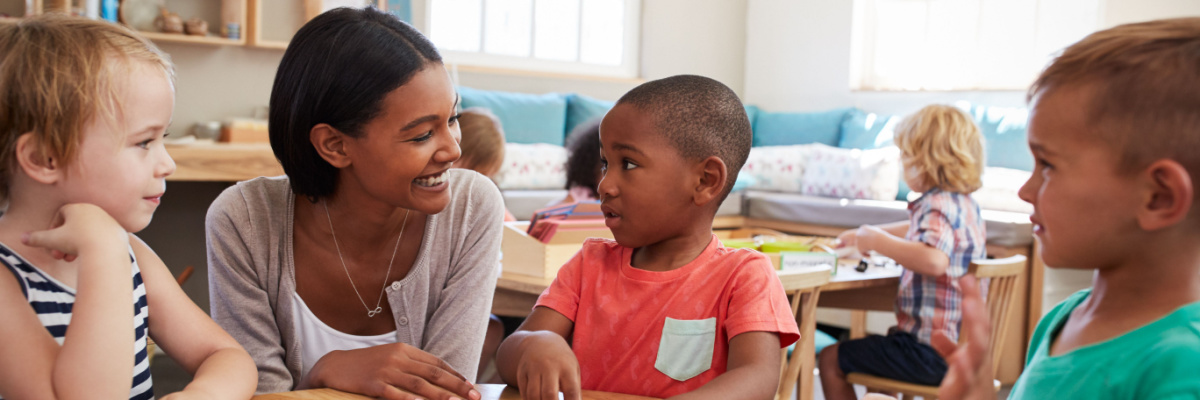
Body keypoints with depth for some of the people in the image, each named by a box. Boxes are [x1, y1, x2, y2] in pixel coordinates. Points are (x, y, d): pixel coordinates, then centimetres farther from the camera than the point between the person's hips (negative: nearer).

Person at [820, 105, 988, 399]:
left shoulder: (938, 206, -21)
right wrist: (863, 234, 32)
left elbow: (934, 260, -41)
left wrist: (879, 242, -28)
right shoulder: (965, 204, 11)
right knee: (873, 343, 37)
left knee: (830, 360, -2)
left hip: (929, 352, -10)